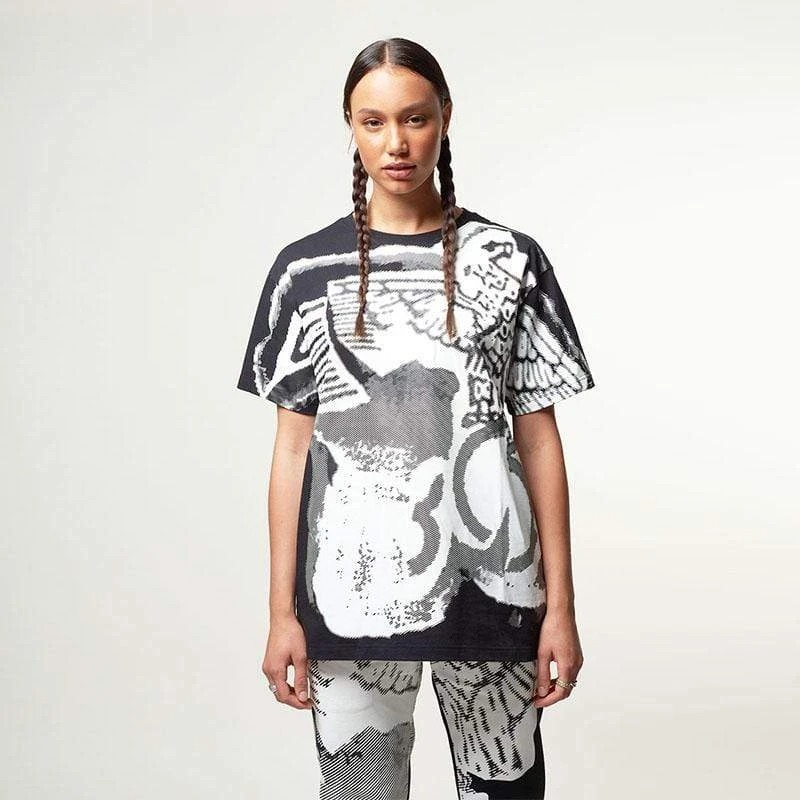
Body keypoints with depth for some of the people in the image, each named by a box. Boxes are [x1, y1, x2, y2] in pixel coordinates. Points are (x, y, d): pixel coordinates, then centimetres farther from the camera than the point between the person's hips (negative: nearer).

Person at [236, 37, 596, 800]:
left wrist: (560, 603, 1)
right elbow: (292, 445, 4)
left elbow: (538, 436, 4)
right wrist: (281, 610, 1)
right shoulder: (307, 269, 3)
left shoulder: (509, 260, 3)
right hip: (353, 590, 0)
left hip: (490, 584, 0)